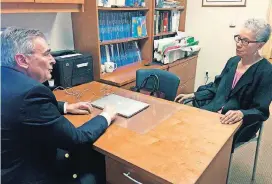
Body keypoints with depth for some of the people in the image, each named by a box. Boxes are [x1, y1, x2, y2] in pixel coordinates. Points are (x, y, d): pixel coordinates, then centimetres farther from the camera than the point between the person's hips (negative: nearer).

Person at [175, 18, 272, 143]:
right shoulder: (233, 61, 8)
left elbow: (261, 111, -13)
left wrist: (241, 114, -33)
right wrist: (192, 95, 6)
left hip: (238, 124, -6)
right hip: (214, 111, 6)